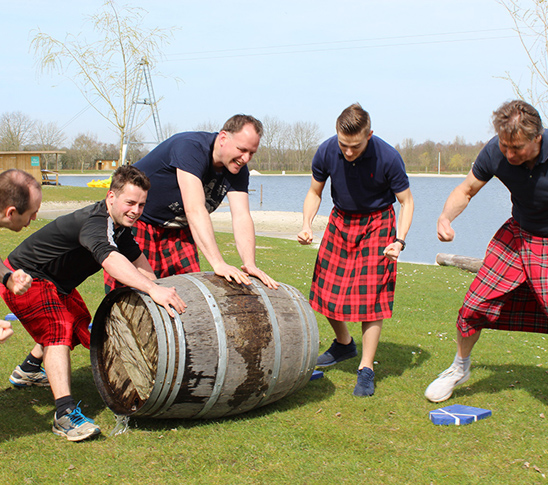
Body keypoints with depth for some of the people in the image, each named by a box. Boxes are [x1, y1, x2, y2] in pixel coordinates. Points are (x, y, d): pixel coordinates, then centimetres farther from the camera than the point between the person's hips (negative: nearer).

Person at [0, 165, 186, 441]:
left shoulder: (119, 224, -4)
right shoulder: (95, 222, -35)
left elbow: (137, 260, 11)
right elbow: (110, 259, -55)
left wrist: (159, 289, 5)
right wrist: (152, 289, -66)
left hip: (57, 283, 11)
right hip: (25, 278, -11)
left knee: (80, 326, 27)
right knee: (58, 331, -29)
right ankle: (65, 414, -37)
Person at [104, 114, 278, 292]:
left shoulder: (238, 169, -9)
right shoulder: (191, 147, -32)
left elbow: (242, 217, -17)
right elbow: (194, 209, -41)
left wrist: (250, 264, -32)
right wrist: (218, 263, -47)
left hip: (175, 226, 7)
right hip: (133, 218, -7)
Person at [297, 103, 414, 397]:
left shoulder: (388, 158, -25)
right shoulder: (327, 151, -17)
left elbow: (406, 201, -11)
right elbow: (315, 192, 1)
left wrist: (399, 241, -25)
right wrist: (306, 225, -16)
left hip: (377, 223, -3)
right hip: (340, 220, 4)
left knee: (371, 295, -10)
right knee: (326, 290, 4)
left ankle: (366, 368, 1)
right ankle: (344, 344, 33)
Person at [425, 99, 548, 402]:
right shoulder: (494, 152, -17)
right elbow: (466, 190, 1)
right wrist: (446, 216, -18)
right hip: (517, 234, 3)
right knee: (474, 306, 0)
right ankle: (459, 368, 27)